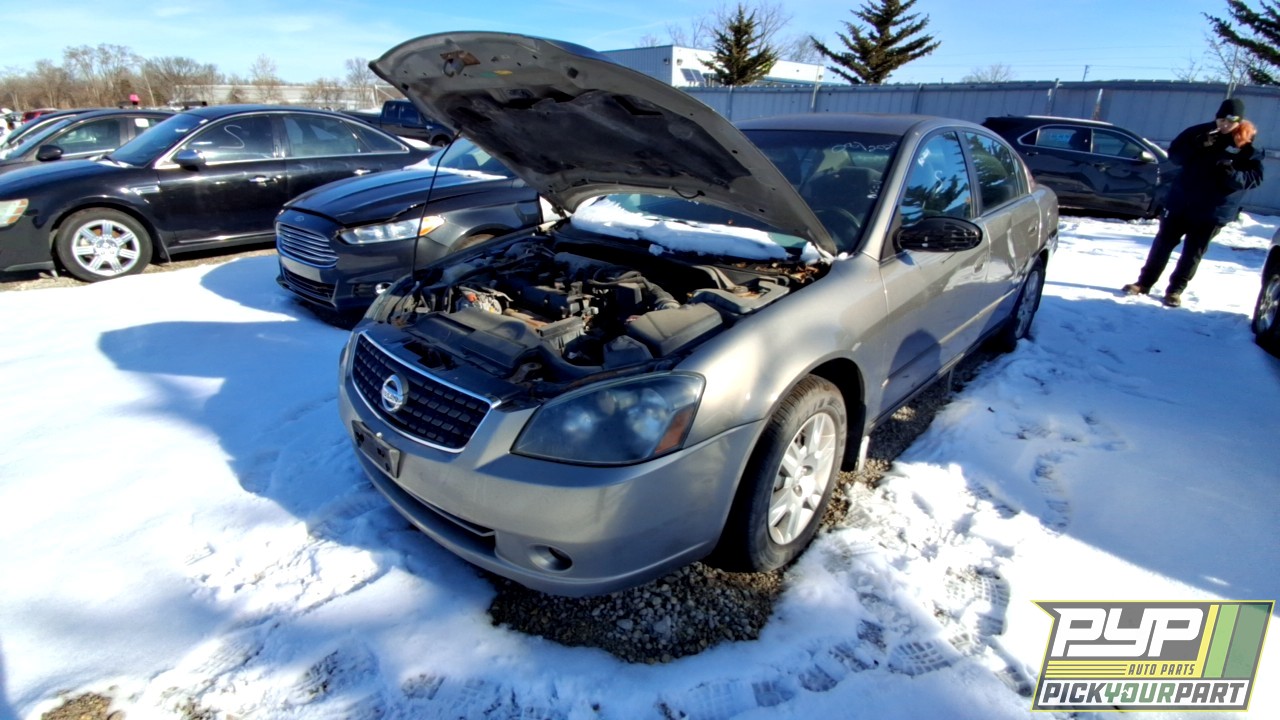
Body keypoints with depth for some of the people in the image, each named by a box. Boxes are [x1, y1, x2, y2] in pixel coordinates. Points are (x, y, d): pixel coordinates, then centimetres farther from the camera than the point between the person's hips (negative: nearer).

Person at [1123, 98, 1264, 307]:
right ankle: (1144, 282, 15)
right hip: (1181, 201, 2)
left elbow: (1256, 176, -6)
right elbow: (1174, 153, 0)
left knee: (1193, 252, 5)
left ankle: (1175, 290, 15)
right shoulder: (1201, 132, 0)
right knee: (1163, 243, 6)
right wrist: (1196, 148, -19)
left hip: (1213, 210, -2)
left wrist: (1233, 174, -26)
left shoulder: (1246, 145, -5)